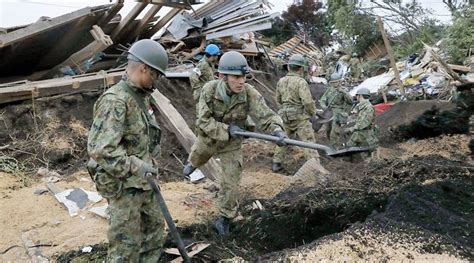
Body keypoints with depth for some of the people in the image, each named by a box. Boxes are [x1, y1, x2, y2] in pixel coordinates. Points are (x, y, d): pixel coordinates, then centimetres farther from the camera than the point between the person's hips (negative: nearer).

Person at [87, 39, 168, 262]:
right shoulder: (115, 101, -24)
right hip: (124, 186, -9)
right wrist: (136, 167, -26)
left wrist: (151, 166, 15)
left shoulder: (142, 96, 5)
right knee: (126, 245, 6)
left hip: (144, 182, 9)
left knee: (155, 231, 23)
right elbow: (100, 149, -30)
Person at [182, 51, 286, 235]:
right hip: (207, 138, 1)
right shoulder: (209, 90, -30)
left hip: (231, 144, -1)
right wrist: (227, 129, -39)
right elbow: (203, 121, -28)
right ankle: (192, 164, 71)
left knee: (230, 184, -1)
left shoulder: (250, 94, -31)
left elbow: (266, 116, -33)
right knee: (197, 158, 33)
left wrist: (277, 130, -53)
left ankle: (224, 220, 23)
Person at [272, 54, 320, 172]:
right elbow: (308, 102, -21)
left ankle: (276, 163, 30)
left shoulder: (281, 81, 4)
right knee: (309, 143, -2)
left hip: (285, 116, 6)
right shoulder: (301, 82, -16)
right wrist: (312, 112, -3)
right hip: (300, 118, -6)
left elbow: (278, 99, 15)